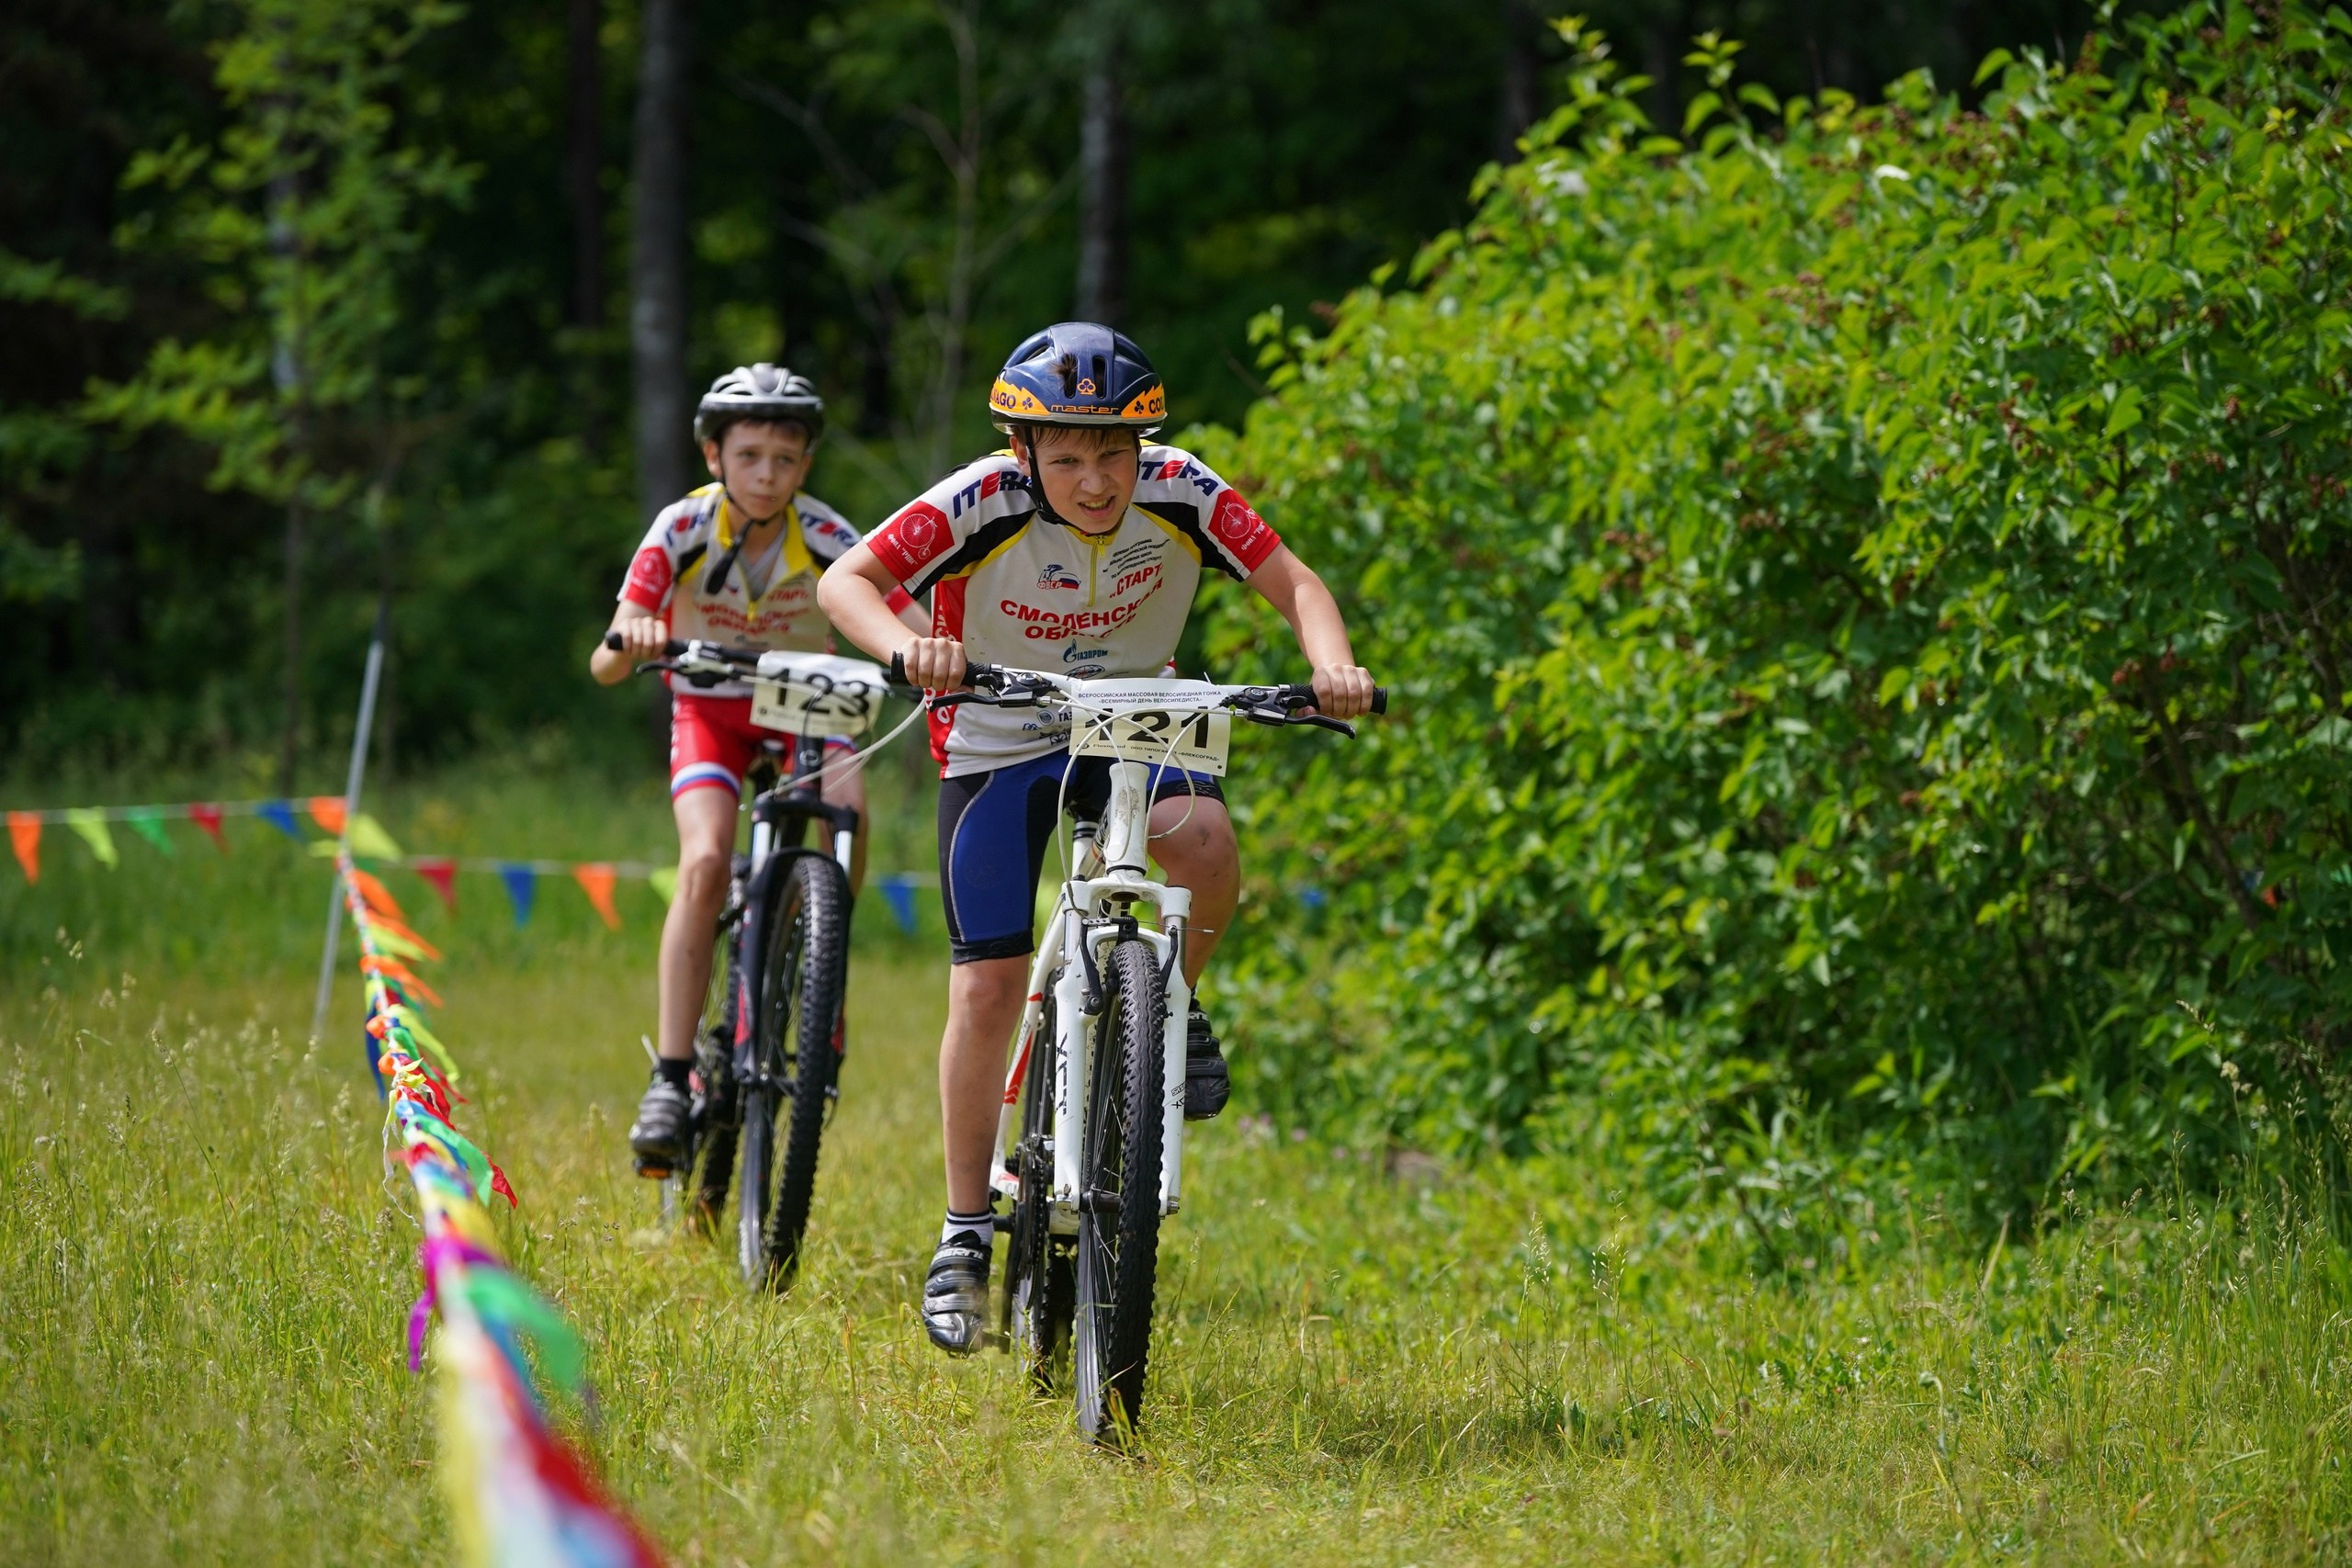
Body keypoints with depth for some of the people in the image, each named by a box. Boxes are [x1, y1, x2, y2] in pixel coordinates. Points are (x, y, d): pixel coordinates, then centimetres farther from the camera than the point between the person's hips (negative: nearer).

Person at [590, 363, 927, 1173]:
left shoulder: (825, 537, -20)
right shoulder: (684, 529, -21)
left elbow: (913, 627, -29)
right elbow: (603, 665, -27)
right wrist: (630, 641, -51)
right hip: (711, 709, -1)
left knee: (846, 812, -31)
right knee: (705, 864, -26)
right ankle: (670, 1078, -25)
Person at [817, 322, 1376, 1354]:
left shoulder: (1180, 493, -20)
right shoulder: (979, 506, -26)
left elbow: (1293, 582, -16)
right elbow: (845, 582, -29)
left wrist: (1331, 663, -37)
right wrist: (909, 648, -50)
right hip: (998, 742, -1)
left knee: (1202, 837, -32)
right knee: (990, 985, -7)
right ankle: (966, 1234, 7)